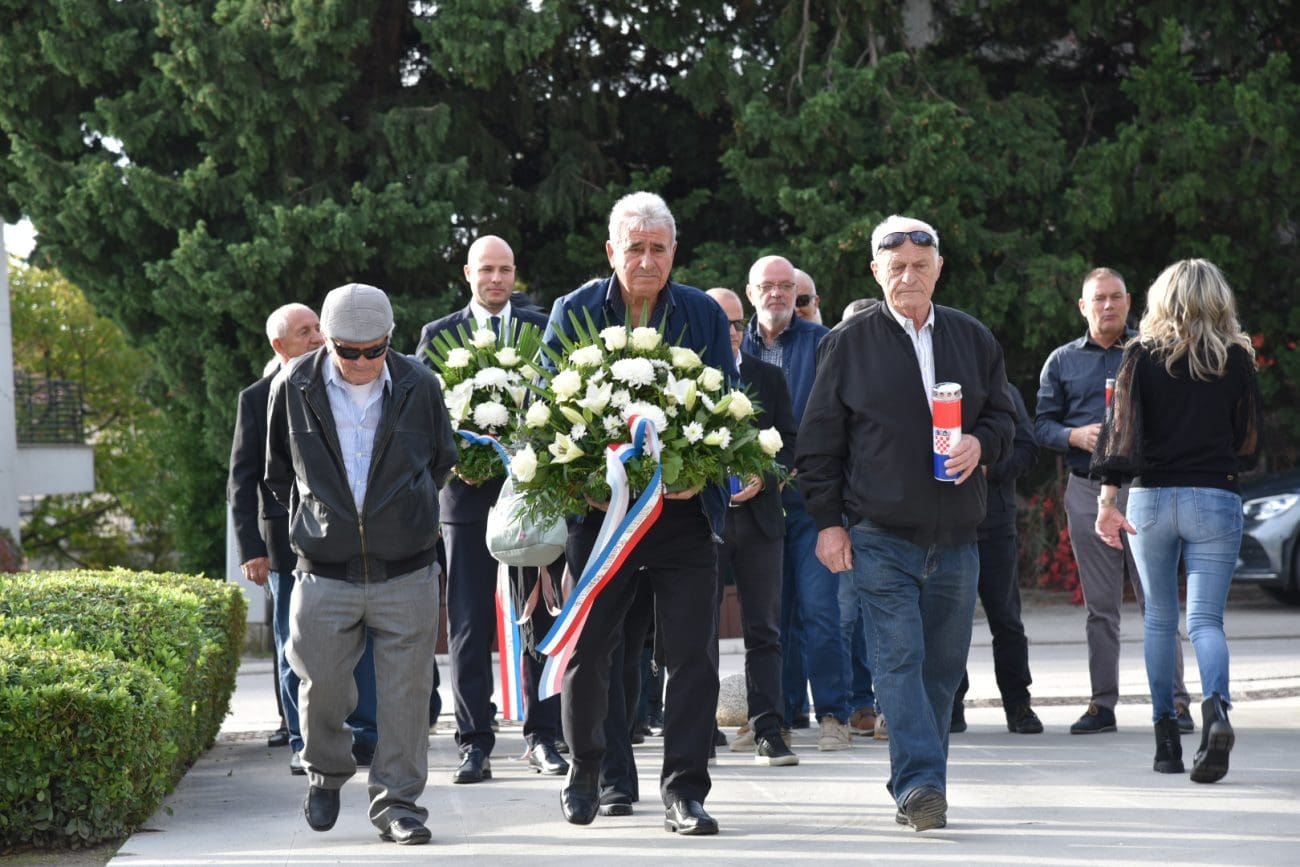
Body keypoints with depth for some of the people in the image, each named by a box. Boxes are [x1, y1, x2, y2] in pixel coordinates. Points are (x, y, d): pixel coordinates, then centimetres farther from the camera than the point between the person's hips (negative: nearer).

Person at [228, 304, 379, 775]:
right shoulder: (258, 399, 1)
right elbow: (242, 481, 0)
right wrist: (251, 548, -8)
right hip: (290, 541, -2)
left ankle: (365, 737, 11)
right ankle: (304, 744, 9)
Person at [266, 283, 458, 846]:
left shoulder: (419, 387, -1)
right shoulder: (294, 388, -1)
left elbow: (442, 463, 16)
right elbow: (278, 472, 14)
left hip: (406, 573, 0)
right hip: (324, 574, 0)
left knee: (406, 693, 0)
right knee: (321, 685, 3)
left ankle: (398, 802, 11)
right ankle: (326, 773, 31)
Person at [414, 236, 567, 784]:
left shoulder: (544, 329, 9)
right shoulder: (438, 336, 7)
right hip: (468, 493, -1)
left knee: (539, 616, 4)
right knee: (469, 624, -2)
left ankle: (542, 736, 12)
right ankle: (474, 743, 2)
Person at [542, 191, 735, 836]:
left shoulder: (704, 316, 3)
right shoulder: (574, 312, 2)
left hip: (684, 511, 0)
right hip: (599, 509, 0)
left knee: (691, 655, -4)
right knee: (587, 650, 8)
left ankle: (684, 791, 2)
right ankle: (584, 775, 28)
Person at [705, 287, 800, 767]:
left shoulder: (769, 377, 10)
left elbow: (789, 440, 8)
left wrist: (763, 477, -8)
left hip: (757, 515, 2)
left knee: (764, 631, 2)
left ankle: (769, 732, 2)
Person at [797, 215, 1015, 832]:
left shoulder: (973, 340, 10)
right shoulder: (848, 344, 2)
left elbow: (1003, 416, 17)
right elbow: (819, 439, 3)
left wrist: (981, 444, -6)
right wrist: (827, 520, -2)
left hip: (955, 539, 4)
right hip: (879, 536, -3)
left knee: (943, 666, 6)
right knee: (899, 659, -13)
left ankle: (914, 787, 16)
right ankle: (921, 784, -17)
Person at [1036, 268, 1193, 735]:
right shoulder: (1062, 361, 11)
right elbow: (1043, 424, 9)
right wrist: (1077, 436, -9)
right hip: (1088, 490, 2)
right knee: (1100, 607, 6)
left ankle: (1174, 700, -2)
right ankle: (1102, 704, 10)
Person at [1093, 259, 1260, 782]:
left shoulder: (1141, 355, 0)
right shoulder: (1237, 359, 1)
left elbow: (1121, 426, -10)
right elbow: (1248, 443, 7)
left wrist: (1108, 498, -13)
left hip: (1150, 498, 0)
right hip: (1215, 499, 0)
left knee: (1159, 620, 13)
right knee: (1205, 618, -2)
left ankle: (1166, 736, 12)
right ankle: (1216, 706, -30)